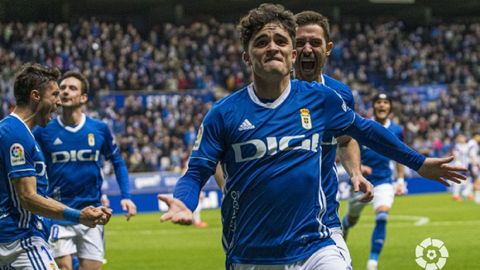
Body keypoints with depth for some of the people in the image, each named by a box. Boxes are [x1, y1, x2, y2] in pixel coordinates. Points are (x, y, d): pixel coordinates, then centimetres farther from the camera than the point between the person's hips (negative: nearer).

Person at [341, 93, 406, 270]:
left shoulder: (396, 131, 0)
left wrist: (401, 179, 9)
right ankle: (343, 230, 54)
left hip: (384, 181, 0)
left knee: (382, 217, -22)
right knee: (352, 219, 15)